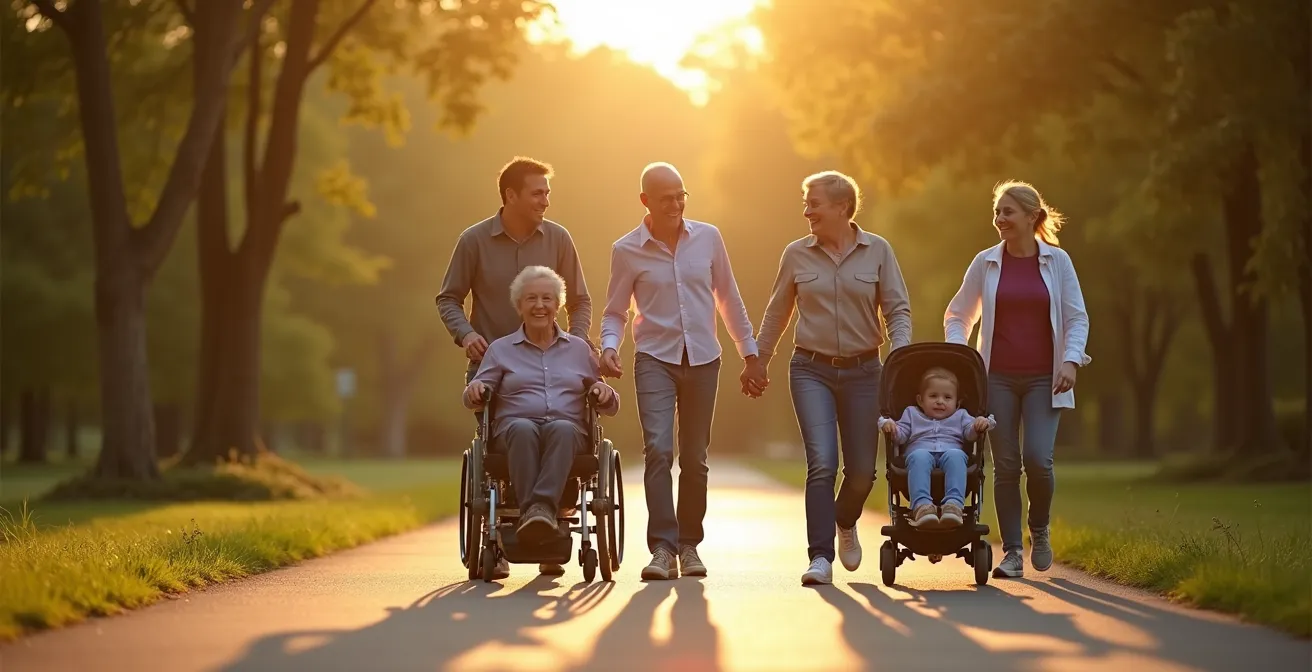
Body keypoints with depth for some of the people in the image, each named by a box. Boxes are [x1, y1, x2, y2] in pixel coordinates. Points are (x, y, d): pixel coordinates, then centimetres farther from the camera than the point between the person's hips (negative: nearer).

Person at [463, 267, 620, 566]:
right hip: (513, 431, 0)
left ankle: (542, 507, -55)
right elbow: (474, 399, 10)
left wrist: (605, 394, -2)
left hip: (570, 432, 1)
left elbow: (609, 406, 22)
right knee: (522, 428, -38)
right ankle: (530, 513, -52)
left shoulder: (578, 349, 23)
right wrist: (475, 390, -14)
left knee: (562, 429, -37)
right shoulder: (501, 349, 20)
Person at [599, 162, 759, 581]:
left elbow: (729, 299, 13)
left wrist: (749, 352, 14)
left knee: (694, 457, 7)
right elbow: (615, 313, 5)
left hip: (702, 358, 2)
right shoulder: (627, 251, -2)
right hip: (655, 359, -2)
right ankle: (662, 549, -17)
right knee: (658, 448, -17)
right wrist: (609, 347, -15)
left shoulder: (708, 238, 4)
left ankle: (689, 545, 20)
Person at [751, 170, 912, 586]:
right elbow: (777, 313, 14)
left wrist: (900, 353, -15)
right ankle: (820, 558, -13)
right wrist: (758, 361, 17)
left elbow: (898, 309, 1)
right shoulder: (797, 254, 3)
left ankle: (845, 523, 38)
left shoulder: (877, 251, 1)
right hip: (812, 371, -1)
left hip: (863, 370, 1)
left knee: (862, 470, 5)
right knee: (822, 462, -16)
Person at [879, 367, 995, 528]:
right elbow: (900, 436, 18)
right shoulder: (912, 414, 32)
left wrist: (981, 424, -10)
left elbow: (971, 433, 13)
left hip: (951, 451, 1)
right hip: (921, 450, -1)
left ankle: (954, 503, -57)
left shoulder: (960, 416, 32)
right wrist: (889, 425, -5)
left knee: (955, 455, -37)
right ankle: (921, 504, -58)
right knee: (920, 456, -38)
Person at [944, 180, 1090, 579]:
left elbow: (1076, 318, 4)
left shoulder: (1057, 261, 2)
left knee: (1038, 459, -15)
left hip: (1043, 377, -1)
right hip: (998, 377, 1)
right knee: (1006, 465, -2)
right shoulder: (986, 262, 4)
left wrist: (1071, 360, -11)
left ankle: (1040, 530, 12)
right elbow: (957, 316, 12)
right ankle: (1012, 552, 6)